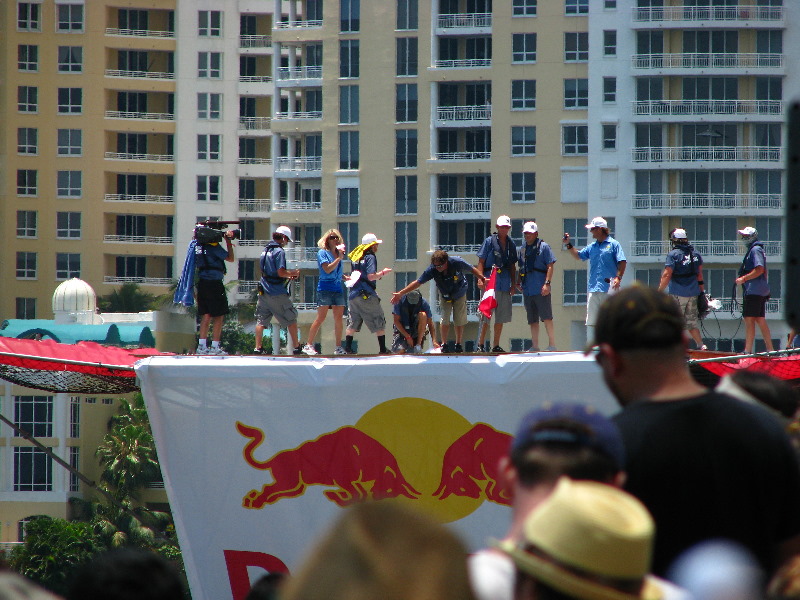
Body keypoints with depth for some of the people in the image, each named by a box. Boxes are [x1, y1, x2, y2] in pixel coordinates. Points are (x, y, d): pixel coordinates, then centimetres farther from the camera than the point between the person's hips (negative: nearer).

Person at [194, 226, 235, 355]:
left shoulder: (198, 246, 8)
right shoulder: (214, 246, -11)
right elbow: (230, 258, -5)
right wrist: (228, 242, 4)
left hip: (202, 283, 7)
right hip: (214, 283, -7)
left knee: (205, 315, 10)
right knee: (218, 316, -1)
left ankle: (202, 346, 6)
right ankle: (215, 347, -4)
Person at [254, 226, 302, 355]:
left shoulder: (265, 250, 13)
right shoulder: (279, 251, -13)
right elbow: (281, 272, -20)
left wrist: (287, 276, 20)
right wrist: (293, 273, -1)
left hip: (264, 292, 7)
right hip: (277, 293, -7)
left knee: (261, 321, 6)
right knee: (291, 319, 6)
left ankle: (258, 348, 0)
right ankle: (296, 347, 10)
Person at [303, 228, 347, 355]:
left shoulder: (338, 253, 17)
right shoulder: (322, 253, -2)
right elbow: (327, 269, -15)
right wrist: (339, 258, -16)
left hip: (338, 288, 6)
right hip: (325, 288, -6)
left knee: (339, 319, 2)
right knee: (321, 318, -10)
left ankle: (338, 347, 8)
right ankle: (308, 345, -7)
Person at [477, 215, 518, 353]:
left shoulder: (511, 244, 14)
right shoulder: (489, 241, 0)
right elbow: (481, 261, -2)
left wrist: (513, 283, 13)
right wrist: (480, 278, -14)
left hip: (505, 284, 5)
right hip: (490, 283, -5)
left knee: (502, 316, 7)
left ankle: (496, 346, 14)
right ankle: (481, 344, 0)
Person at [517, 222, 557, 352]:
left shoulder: (543, 247, -1)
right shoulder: (523, 248, 16)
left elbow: (550, 266, -6)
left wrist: (547, 283, -14)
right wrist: (519, 282, 12)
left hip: (541, 289, -6)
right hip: (527, 290, 6)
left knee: (546, 317, -8)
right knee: (532, 320, 8)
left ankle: (552, 344, -7)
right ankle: (535, 345, 12)